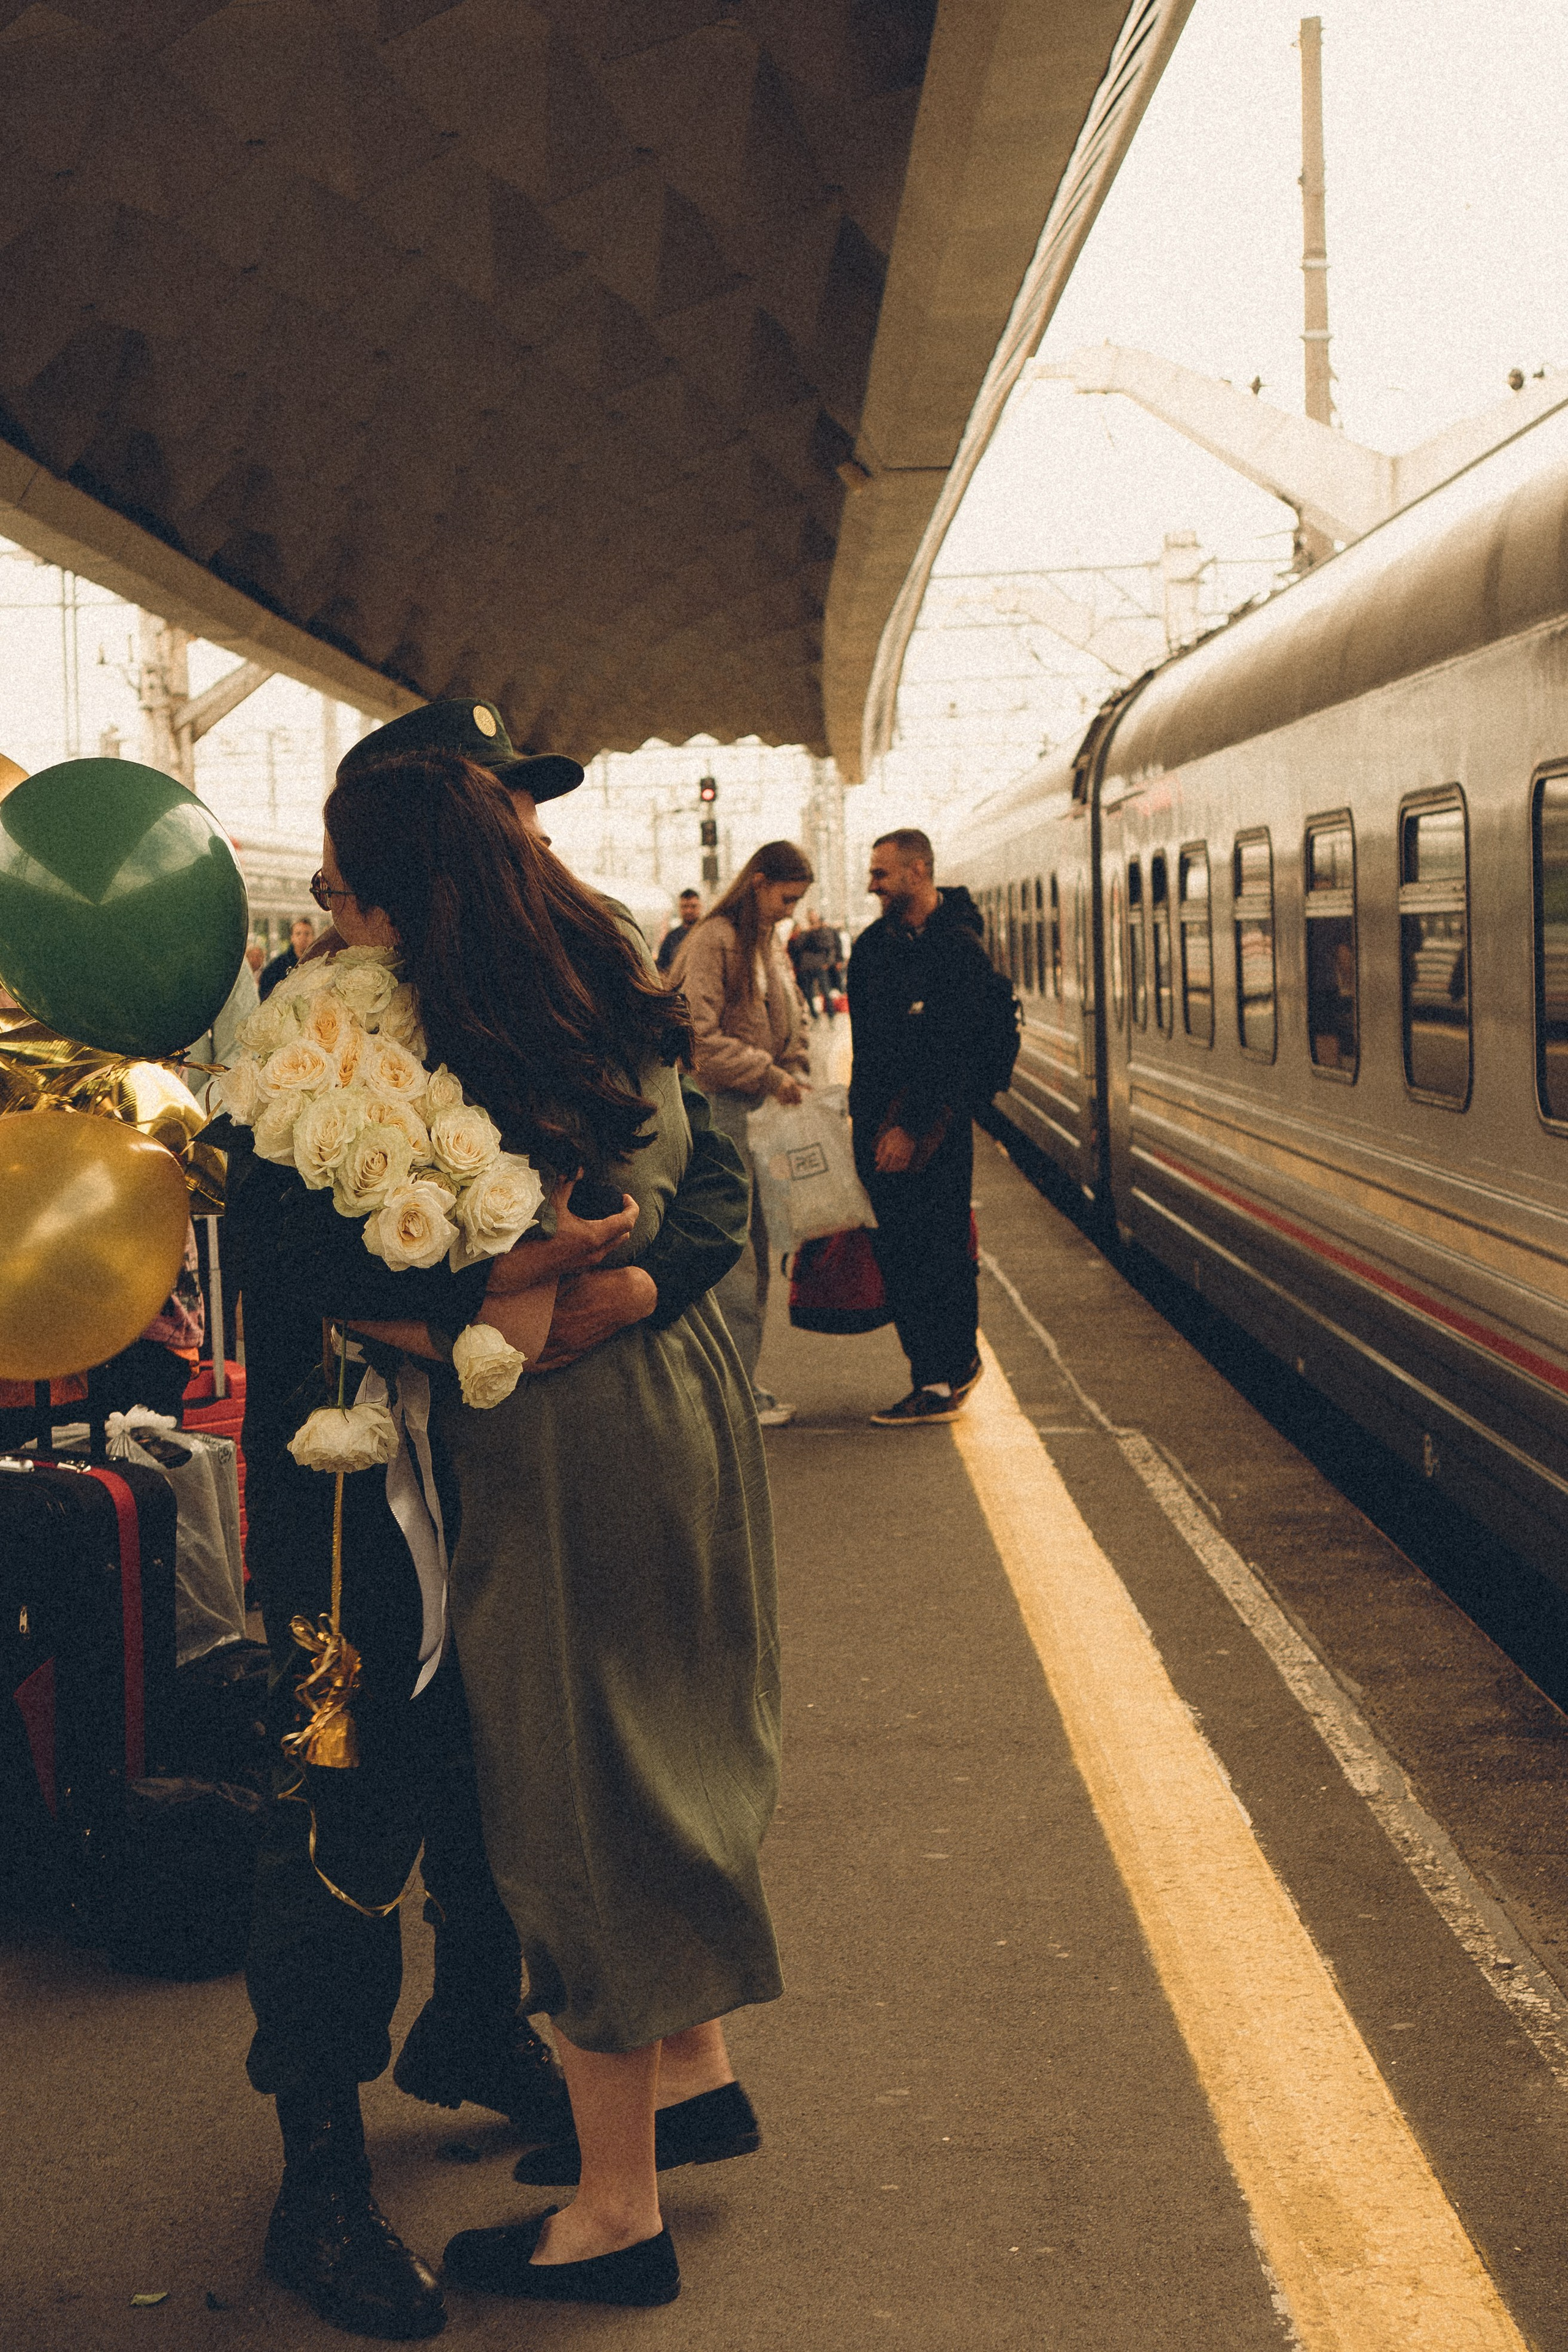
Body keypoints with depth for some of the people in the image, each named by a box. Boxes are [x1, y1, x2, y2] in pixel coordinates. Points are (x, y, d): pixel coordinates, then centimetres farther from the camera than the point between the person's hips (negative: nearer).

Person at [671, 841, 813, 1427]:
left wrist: (793, 1079, 3)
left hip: (759, 1112, 9)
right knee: (732, 1254, -6)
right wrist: (768, 1075, -17)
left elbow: (792, 1024, 22)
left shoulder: (769, 946, 16)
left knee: (756, 1250, 12)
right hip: (718, 1109, -9)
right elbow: (699, 1038, -19)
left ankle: (743, 1381, 21)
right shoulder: (713, 942, -12)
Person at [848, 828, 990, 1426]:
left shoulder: (959, 949, -10)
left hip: (933, 1128, -7)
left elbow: (950, 1055, -14)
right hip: (881, 1125, 7)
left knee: (941, 1253, -3)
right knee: (895, 1250, 8)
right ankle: (941, 1375, 17)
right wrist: (867, 1117, 8)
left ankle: (945, 1378, 6)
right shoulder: (872, 945, 12)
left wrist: (910, 1128, -16)